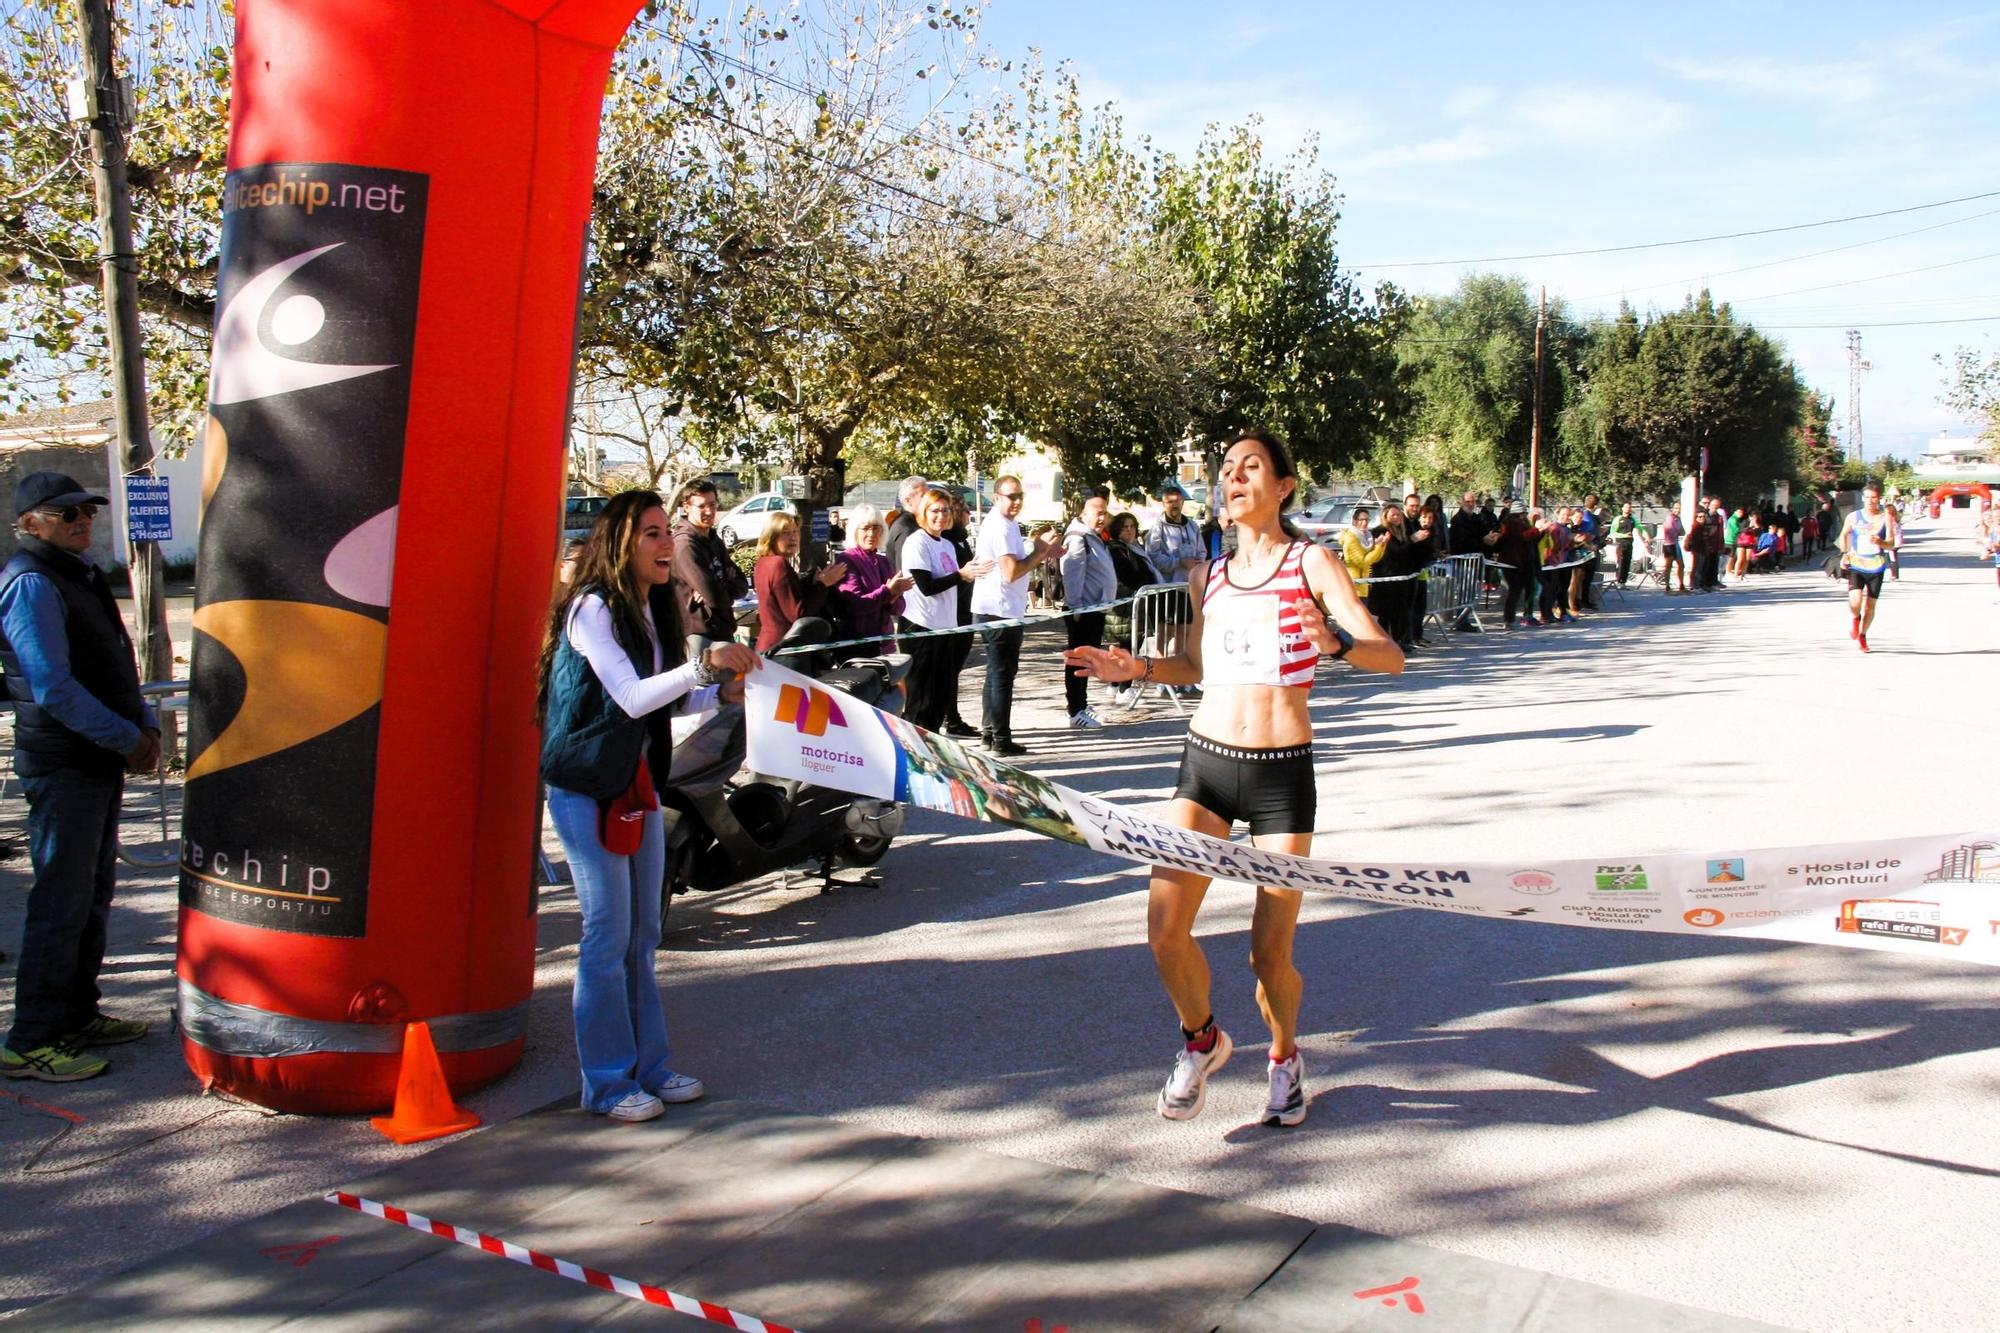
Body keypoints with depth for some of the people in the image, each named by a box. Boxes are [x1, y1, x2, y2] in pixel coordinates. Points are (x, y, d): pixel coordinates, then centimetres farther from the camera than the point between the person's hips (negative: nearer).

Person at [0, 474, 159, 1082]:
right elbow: (54, 688, -21)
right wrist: (128, 739, -15)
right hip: (62, 766, -10)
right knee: (61, 904, -6)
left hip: (102, 761, 10)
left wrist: (146, 725, 6)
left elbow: (117, 663, 20)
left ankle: (77, 1016, 27)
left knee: (93, 896, 16)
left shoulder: (81, 575, 16)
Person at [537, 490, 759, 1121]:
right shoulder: (591, 609, -16)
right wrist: (703, 664, -36)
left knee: (642, 936, 13)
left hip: (640, 783, 8)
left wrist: (723, 692, -3)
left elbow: (668, 700, 15)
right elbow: (632, 698, -25)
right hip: (587, 786, -8)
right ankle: (607, 1081, 10)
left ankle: (649, 1064, 24)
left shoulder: (651, 610, 9)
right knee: (608, 935, -2)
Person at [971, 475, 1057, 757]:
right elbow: (1011, 572, -24)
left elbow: (1015, 563, 19)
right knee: (1003, 674, -4)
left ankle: (990, 732, 27)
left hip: (997, 611, 11)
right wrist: (1040, 552, -15)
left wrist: (1042, 554, 6)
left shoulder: (1003, 524, 16)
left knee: (997, 673, 18)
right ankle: (1001, 741, 1)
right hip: (1000, 611, -11)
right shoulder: (1000, 527, -17)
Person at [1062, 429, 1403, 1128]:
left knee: (1269, 955, 1)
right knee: (1165, 930, -7)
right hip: (1205, 762, 4)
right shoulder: (1208, 576, 10)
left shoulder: (1311, 562, -3)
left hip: (1283, 773, -3)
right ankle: (1201, 1038, 23)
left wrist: (1337, 643, -32)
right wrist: (1135, 668, 8)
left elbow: (1391, 655, -12)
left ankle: (1284, 1056, 33)